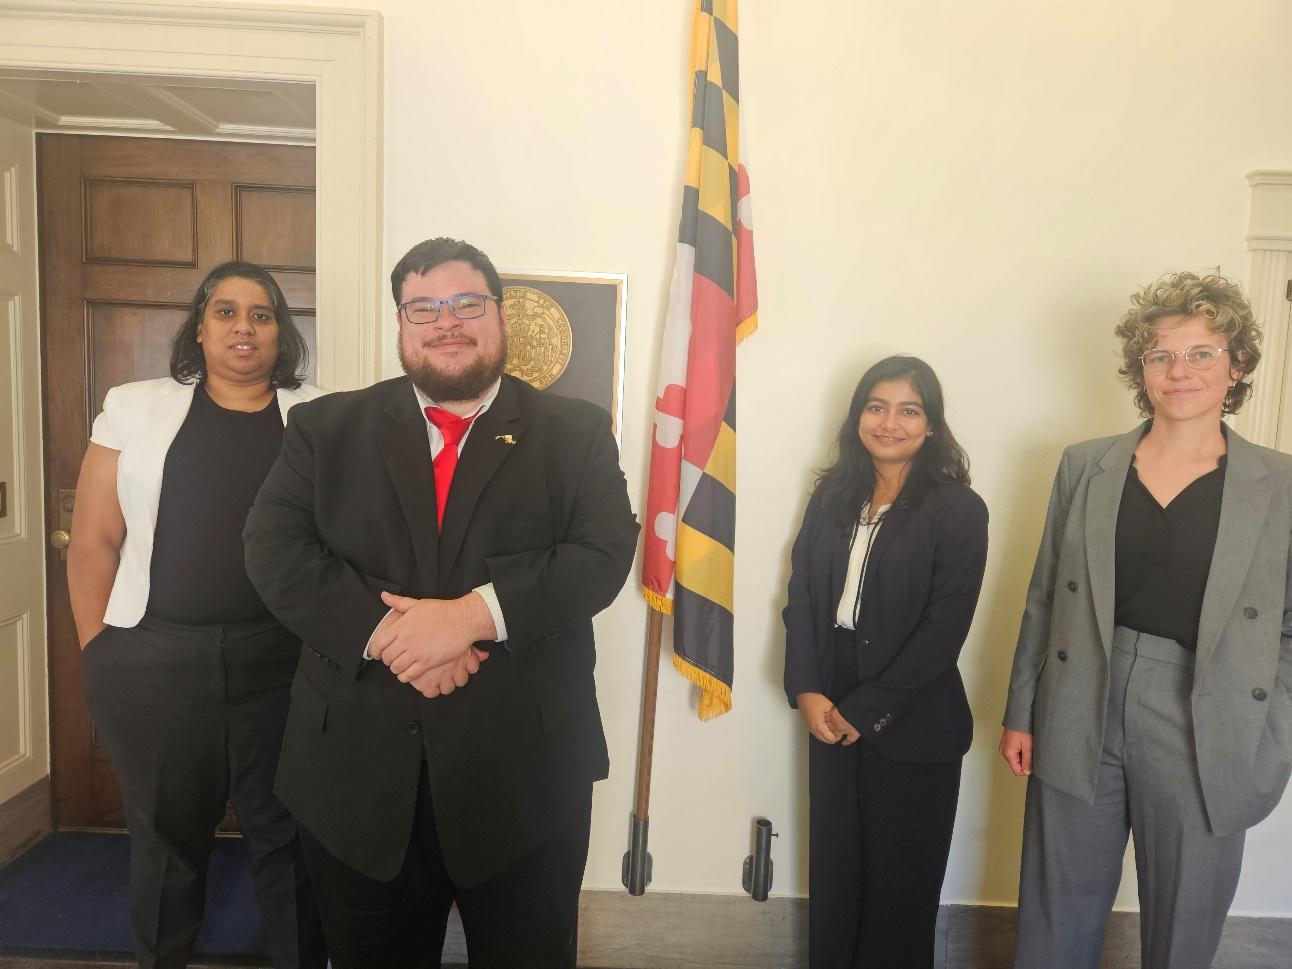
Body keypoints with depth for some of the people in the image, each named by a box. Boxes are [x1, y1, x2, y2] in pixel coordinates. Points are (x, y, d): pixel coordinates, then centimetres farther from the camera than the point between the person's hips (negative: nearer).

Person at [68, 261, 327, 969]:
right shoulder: (134, 408, 5)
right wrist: (100, 657, 1)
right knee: (166, 832, 16)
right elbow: (93, 544, 4)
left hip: (283, 662, 0)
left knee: (286, 832, 8)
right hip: (154, 664, 1)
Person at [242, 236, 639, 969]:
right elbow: (275, 550, -4)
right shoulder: (327, 428, 6)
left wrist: (475, 613, -22)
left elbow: (605, 553, -10)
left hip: (527, 772, -1)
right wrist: (383, 631, -18)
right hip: (357, 772, 2)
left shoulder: (576, 433, 2)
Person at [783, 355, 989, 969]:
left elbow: (944, 627, -13)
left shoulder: (958, 510, -8)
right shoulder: (832, 495, 5)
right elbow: (802, 595, 3)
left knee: (899, 882, 12)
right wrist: (807, 691, -8)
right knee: (832, 868, 16)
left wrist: (866, 711, -14)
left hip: (913, 728, -3)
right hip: (831, 715, 4)